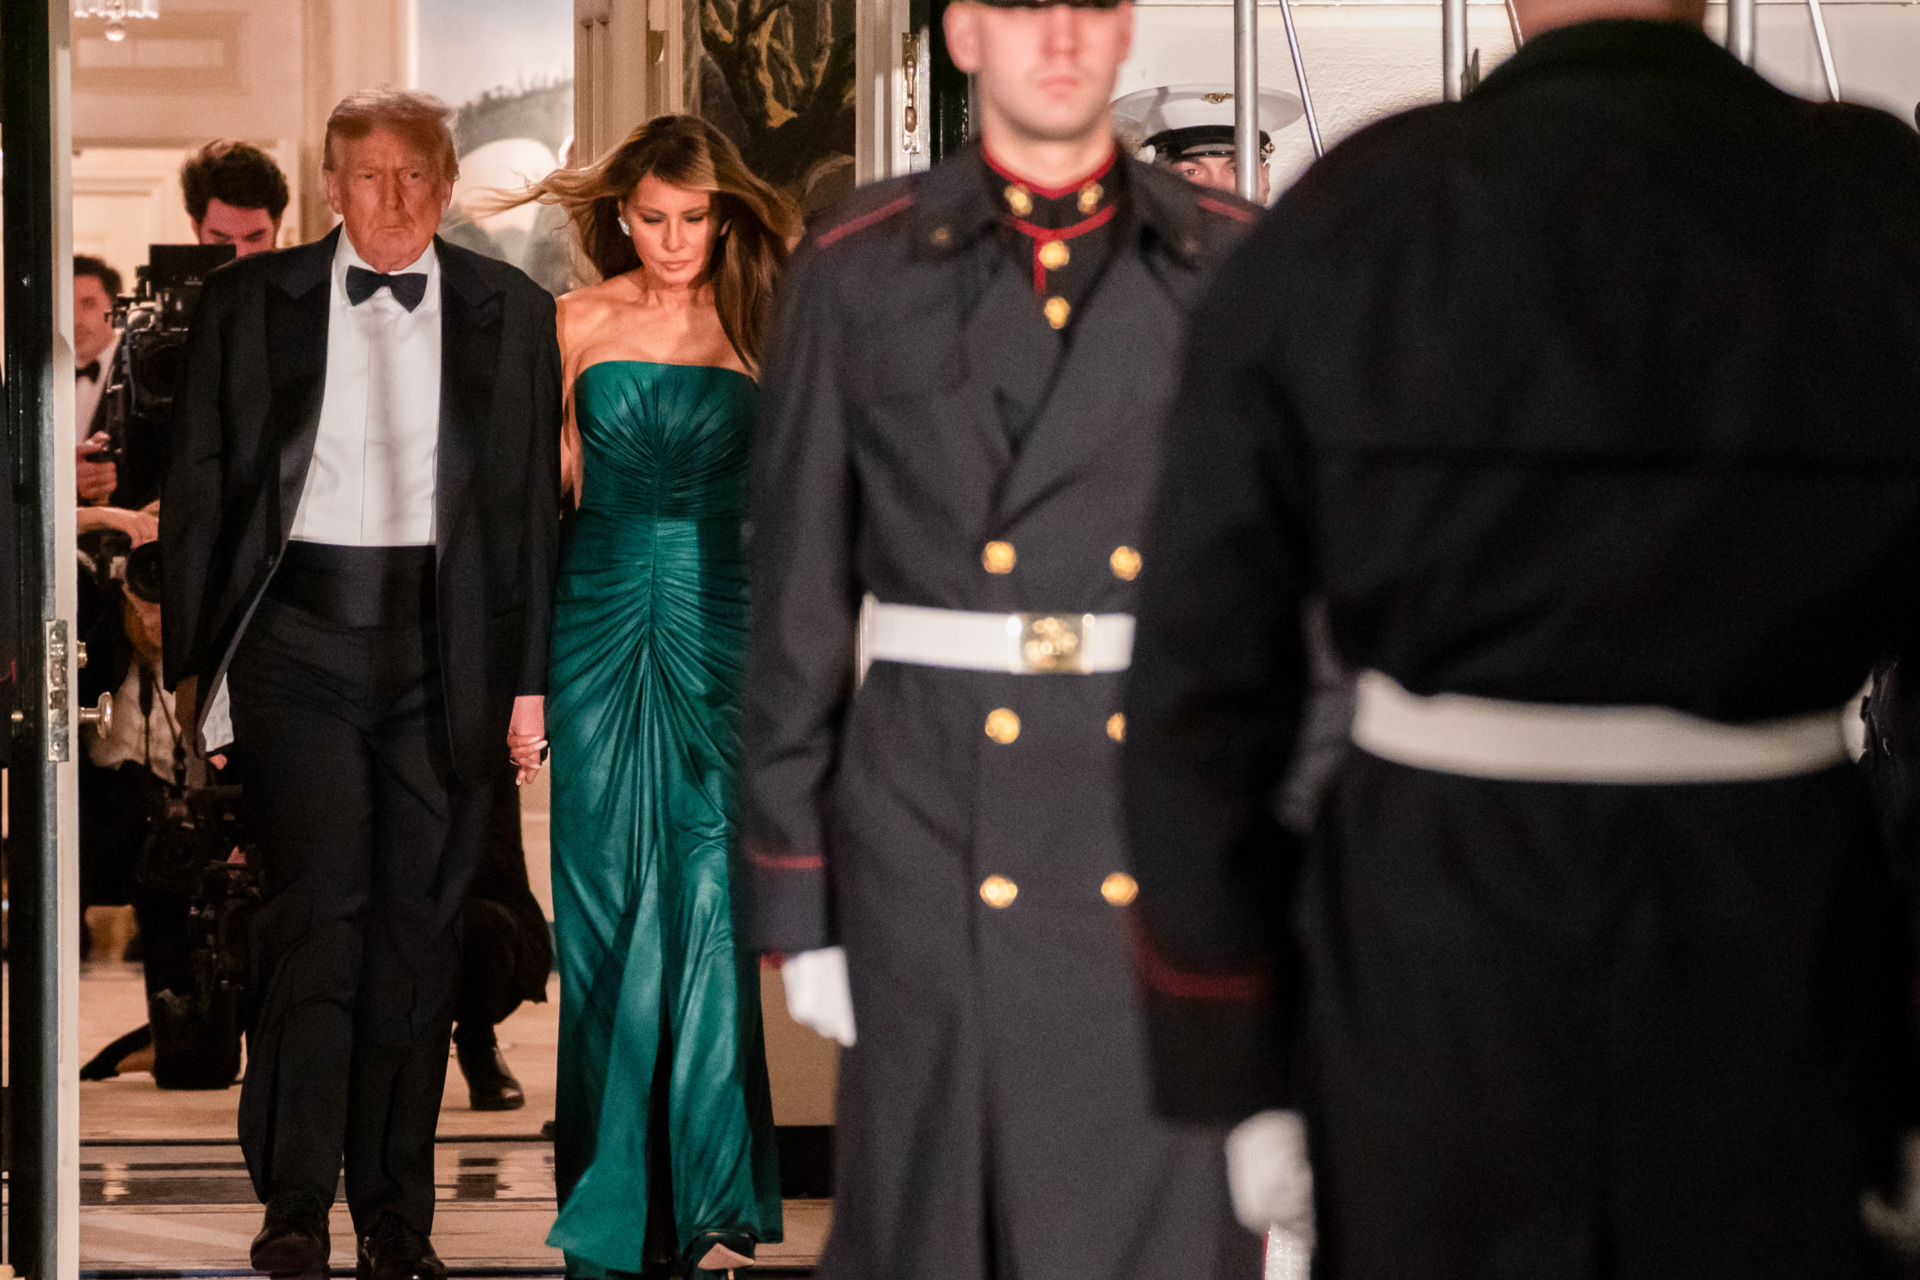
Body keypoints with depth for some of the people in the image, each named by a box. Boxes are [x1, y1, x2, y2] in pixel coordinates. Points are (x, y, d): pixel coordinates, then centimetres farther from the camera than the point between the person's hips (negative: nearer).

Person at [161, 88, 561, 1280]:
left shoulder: (510, 311, 7)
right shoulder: (252, 301, 5)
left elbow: (534, 501, 7)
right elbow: (200, 487, 7)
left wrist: (530, 678, 3)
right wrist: (195, 657, 2)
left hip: (447, 647, 1)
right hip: (298, 632, -1)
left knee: (420, 925, 5)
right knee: (318, 906, -10)